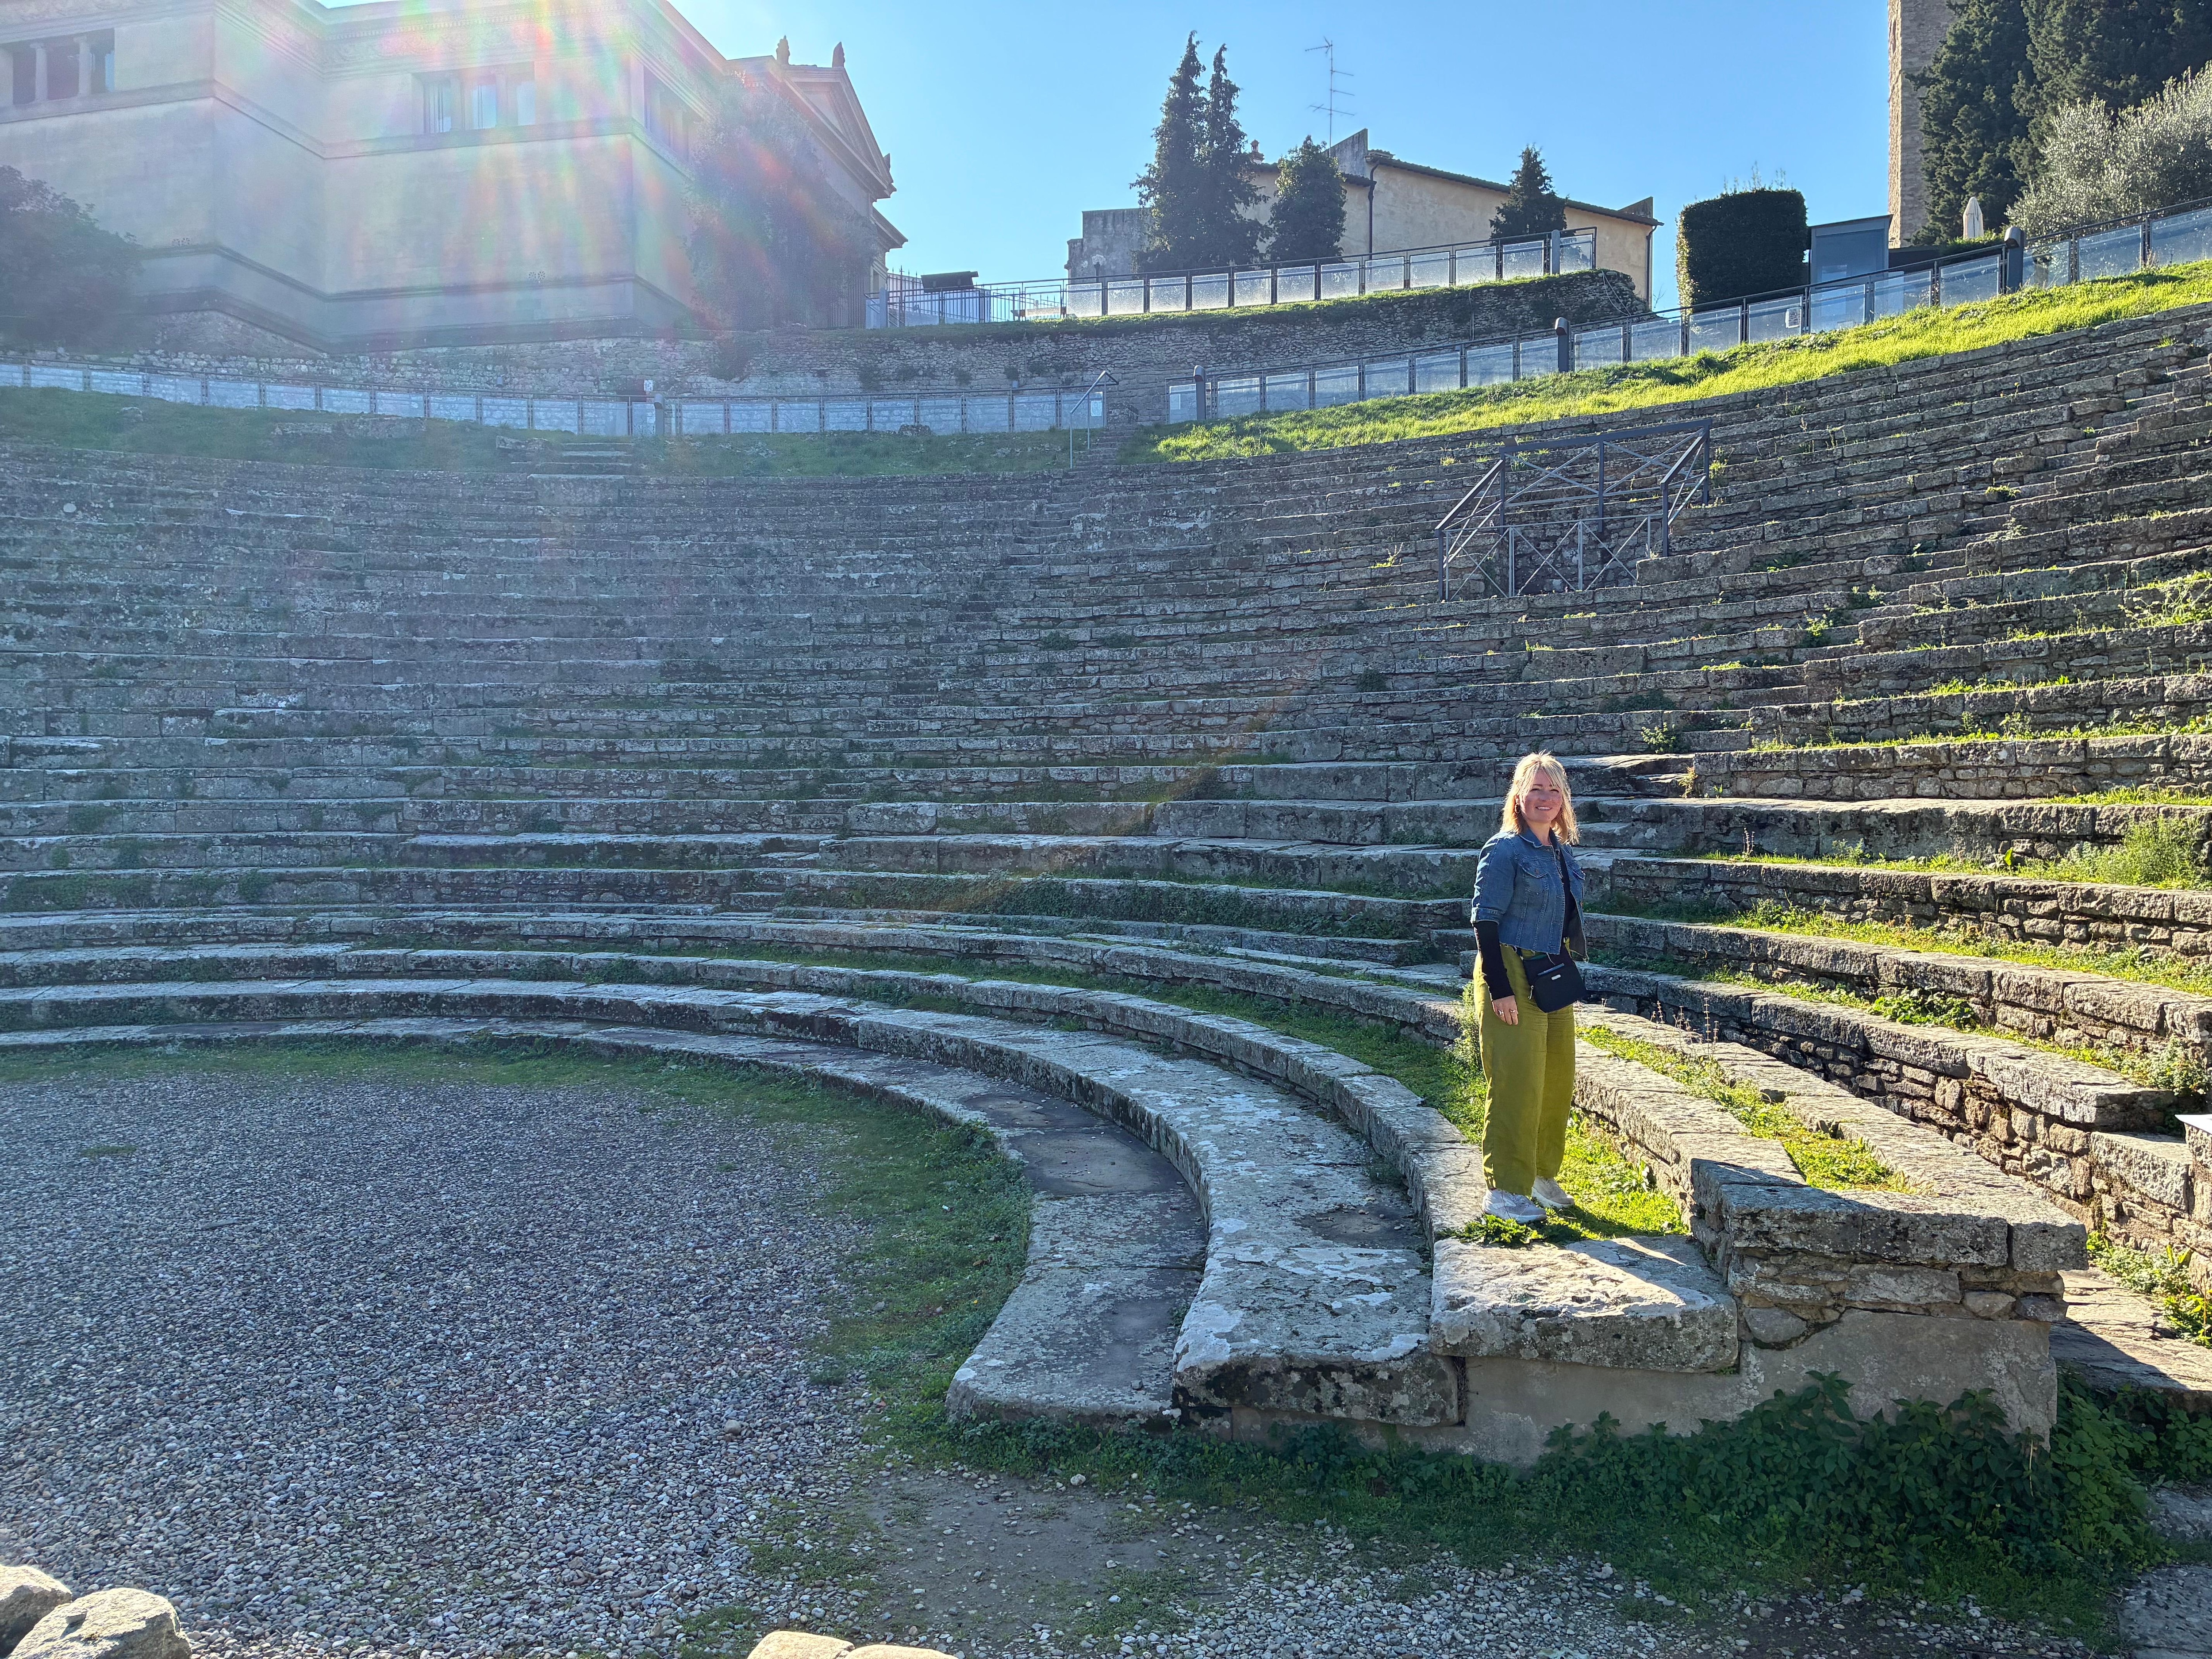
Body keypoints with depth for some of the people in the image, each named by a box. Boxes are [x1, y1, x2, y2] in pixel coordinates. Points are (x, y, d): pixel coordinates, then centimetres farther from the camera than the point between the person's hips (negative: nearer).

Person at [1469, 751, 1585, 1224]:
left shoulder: (1562, 850, 12)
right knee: (1517, 1083, -7)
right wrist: (1499, 988, -19)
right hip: (1513, 975, -8)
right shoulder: (1505, 850, -11)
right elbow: (1485, 921, -14)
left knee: (1558, 1078, 13)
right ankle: (1505, 1190, 2)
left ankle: (1542, 1174, 29)